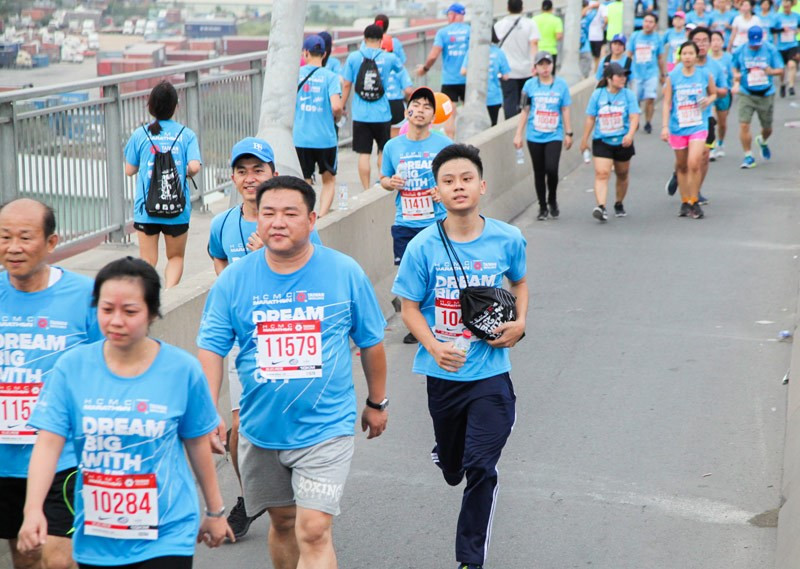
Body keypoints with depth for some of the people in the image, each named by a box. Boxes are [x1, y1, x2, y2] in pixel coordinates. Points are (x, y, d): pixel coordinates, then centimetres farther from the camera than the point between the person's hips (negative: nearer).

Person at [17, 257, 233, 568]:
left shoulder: (182, 369, -6)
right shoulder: (71, 367, -5)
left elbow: (197, 443, 5)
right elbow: (49, 442, -10)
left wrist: (214, 512, 14)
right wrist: (33, 509, -23)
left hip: (166, 538, -2)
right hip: (95, 540, 2)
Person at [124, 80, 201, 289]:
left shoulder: (140, 135, -1)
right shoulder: (186, 134, -2)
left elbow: (129, 170, 4)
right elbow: (194, 167, -13)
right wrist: (186, 173, 8)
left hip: (146, 208, 0)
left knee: (148, 261, 9)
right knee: (176, 257, 16)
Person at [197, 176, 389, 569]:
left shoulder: (345, 273, -5)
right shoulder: (233, 279, -3)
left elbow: (371, 342, 7)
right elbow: (211, 349, -4)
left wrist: (376, 403, 14)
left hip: (324, 429, -3)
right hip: (260, 429, 3)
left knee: (314, 532, -11)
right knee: (282, 521, 18)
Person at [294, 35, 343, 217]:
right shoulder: (330, 77, -6)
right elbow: (336, 106, -17)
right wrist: (337, 119, 4)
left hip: (301, 138, 1)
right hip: (326, 137, -1)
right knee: (329, 180, 15)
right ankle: (321, 217, -1)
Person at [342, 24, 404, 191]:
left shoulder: (353, 57, -2)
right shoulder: (388, 58, -1)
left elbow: (347, 86, 1)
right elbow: (400, 67, 22)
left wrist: (342, 107, 11)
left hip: (360, 115, 0)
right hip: (382, 114, 0)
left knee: (363, 154, 3)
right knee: (384, 151, 18)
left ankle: (367, 190, 4)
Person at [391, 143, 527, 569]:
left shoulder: (508, 239, -7)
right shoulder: (423, 247, -11)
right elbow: (410, 308, -5)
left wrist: (519, 322, -5)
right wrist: (435, 347, -22)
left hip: (490, 372, -1)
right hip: (443, 373, 1)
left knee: (481, 469, -7)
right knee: (452, 468, 19)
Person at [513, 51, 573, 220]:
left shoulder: (561, 84, 1)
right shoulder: (530, 85, 1)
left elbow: (565, 110, 6)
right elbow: (525, 111, 6)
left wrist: (568, 133, 7)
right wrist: (518, 134, 4)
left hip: (554, 136, -1)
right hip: (534, 136, 1)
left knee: (551, 169, -15)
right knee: (539, 172, 6)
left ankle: (552, 200, 11)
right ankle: (542, 207, 19)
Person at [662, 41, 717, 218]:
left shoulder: (705, 75, 0)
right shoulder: (672, 77, -2)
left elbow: (714, 93, 15)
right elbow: (667, 103, 1)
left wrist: (709, 100, -8)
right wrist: (665, 127, -5)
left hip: (698, 126, -1)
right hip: (678, 127, 1)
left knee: (694, 163, -16)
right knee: (681, 166, 11)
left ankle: (694, 202, -4)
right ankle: (685, 202, 24)